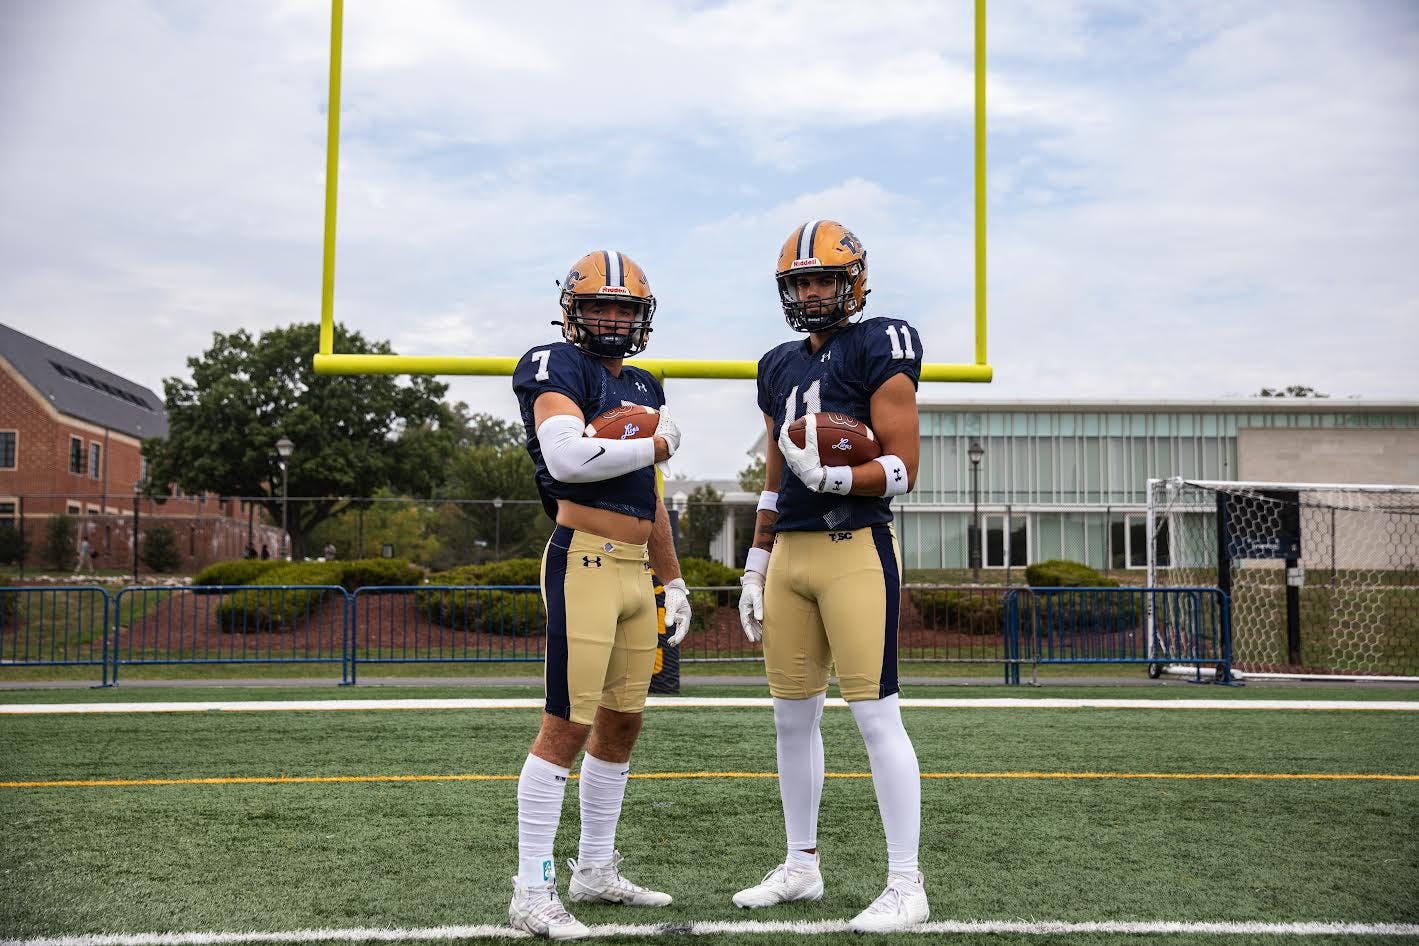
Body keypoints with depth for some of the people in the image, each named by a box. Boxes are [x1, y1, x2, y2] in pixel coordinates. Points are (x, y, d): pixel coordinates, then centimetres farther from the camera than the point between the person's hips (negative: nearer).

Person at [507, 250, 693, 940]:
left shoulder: (641, 387, 21)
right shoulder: (557, 367, -4)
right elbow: (566, 457, -23)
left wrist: (672, 579, 24)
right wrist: (657, 445, -8)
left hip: (637, 569, 9)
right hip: (586, 562, -8)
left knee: (622, 722, 13)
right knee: (567, 725, -8)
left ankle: (595, 870, 26)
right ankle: (532, 890, 0)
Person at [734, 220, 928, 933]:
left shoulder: (879, 349, -3)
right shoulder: (780, 366, 17)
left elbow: (902, 468, -9)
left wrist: (830, 476, -24)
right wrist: (755, 565, 18)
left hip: (856, 548, -7)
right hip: (789, 552, 7)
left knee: (876, 715, -7)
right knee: (791, 716, 12)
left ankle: (906, 886, 3)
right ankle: (801, 866, 26)